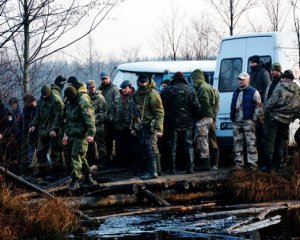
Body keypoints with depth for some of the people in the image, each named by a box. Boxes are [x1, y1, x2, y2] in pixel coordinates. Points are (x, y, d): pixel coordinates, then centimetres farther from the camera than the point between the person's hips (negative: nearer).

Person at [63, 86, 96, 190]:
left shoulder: (83, 102, -16)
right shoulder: (69, 104, 13)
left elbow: (90, 119, -22)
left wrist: (91, 134, -28)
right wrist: (66, 134, 24)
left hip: (81, 135, -9)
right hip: (72, 135, 9)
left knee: (76, 155, -14)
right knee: (80, 156, 14)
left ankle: (75, 181, -15)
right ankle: (88, 177, 26)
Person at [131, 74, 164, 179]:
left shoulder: (153, 94, -11)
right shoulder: (137, 95, 14)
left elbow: (159, 112, -14)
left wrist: (159, 129, -19)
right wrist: (133, 127, 22)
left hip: (149, 126, -8)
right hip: (140, 126, 8)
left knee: (146, 147, -14)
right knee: (142, 148, 8)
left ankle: (153, 172, -10)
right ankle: (150, 170, 16)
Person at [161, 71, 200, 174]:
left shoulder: (166, 91, -2)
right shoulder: (190, 91, 1)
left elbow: (162, 107, -1)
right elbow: (197, 107, -1)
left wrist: (166, 118, 12)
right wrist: (193, 117, 14)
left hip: (172, 123, -1)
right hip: (187, 123, 1)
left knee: (172, 146, 4)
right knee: (188, 145, 7)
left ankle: (172, 169, 3)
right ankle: (190, 168, 5)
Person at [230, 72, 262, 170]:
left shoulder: (253, 92, -2)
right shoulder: (236, 92, 18)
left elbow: (258, 107, -5)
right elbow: (232, 106, 24)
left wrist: (254, 119, -10)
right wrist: (232, 117, 14)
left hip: (248, 121, -6)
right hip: (236, 121, 6)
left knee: (251, 142, -8)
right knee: (237, 142, 7)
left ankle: (253, 162, -6)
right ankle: (239, 162, 12)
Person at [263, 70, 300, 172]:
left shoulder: (280, 87, -13)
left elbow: (271, 102, -15)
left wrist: (265, 112, 0)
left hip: (274, 118, -5)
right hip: (286, 120, 5)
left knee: (269, 142, 0)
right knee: (280, 142, 19)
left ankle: (269, 166, -2)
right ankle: (277, 163, 25)